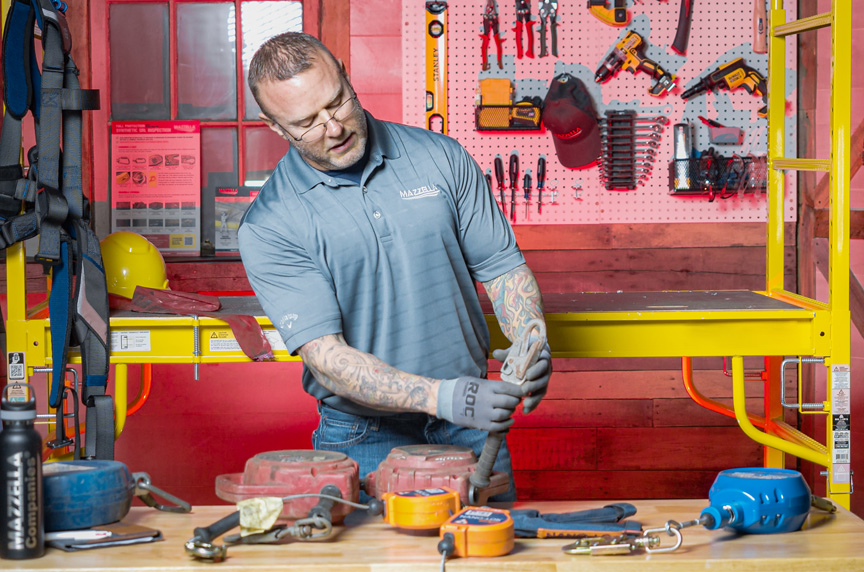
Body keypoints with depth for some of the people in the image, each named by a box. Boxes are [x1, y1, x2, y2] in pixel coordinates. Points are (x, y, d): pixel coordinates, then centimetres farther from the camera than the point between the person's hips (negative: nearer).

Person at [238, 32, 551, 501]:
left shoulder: (440, 158, 0)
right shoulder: (269, 226, -10)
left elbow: (501, 266, 6)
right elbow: (325, 356, -18)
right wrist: (440, 396, -30)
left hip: (469, 428, 3)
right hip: (363, 440, -2)